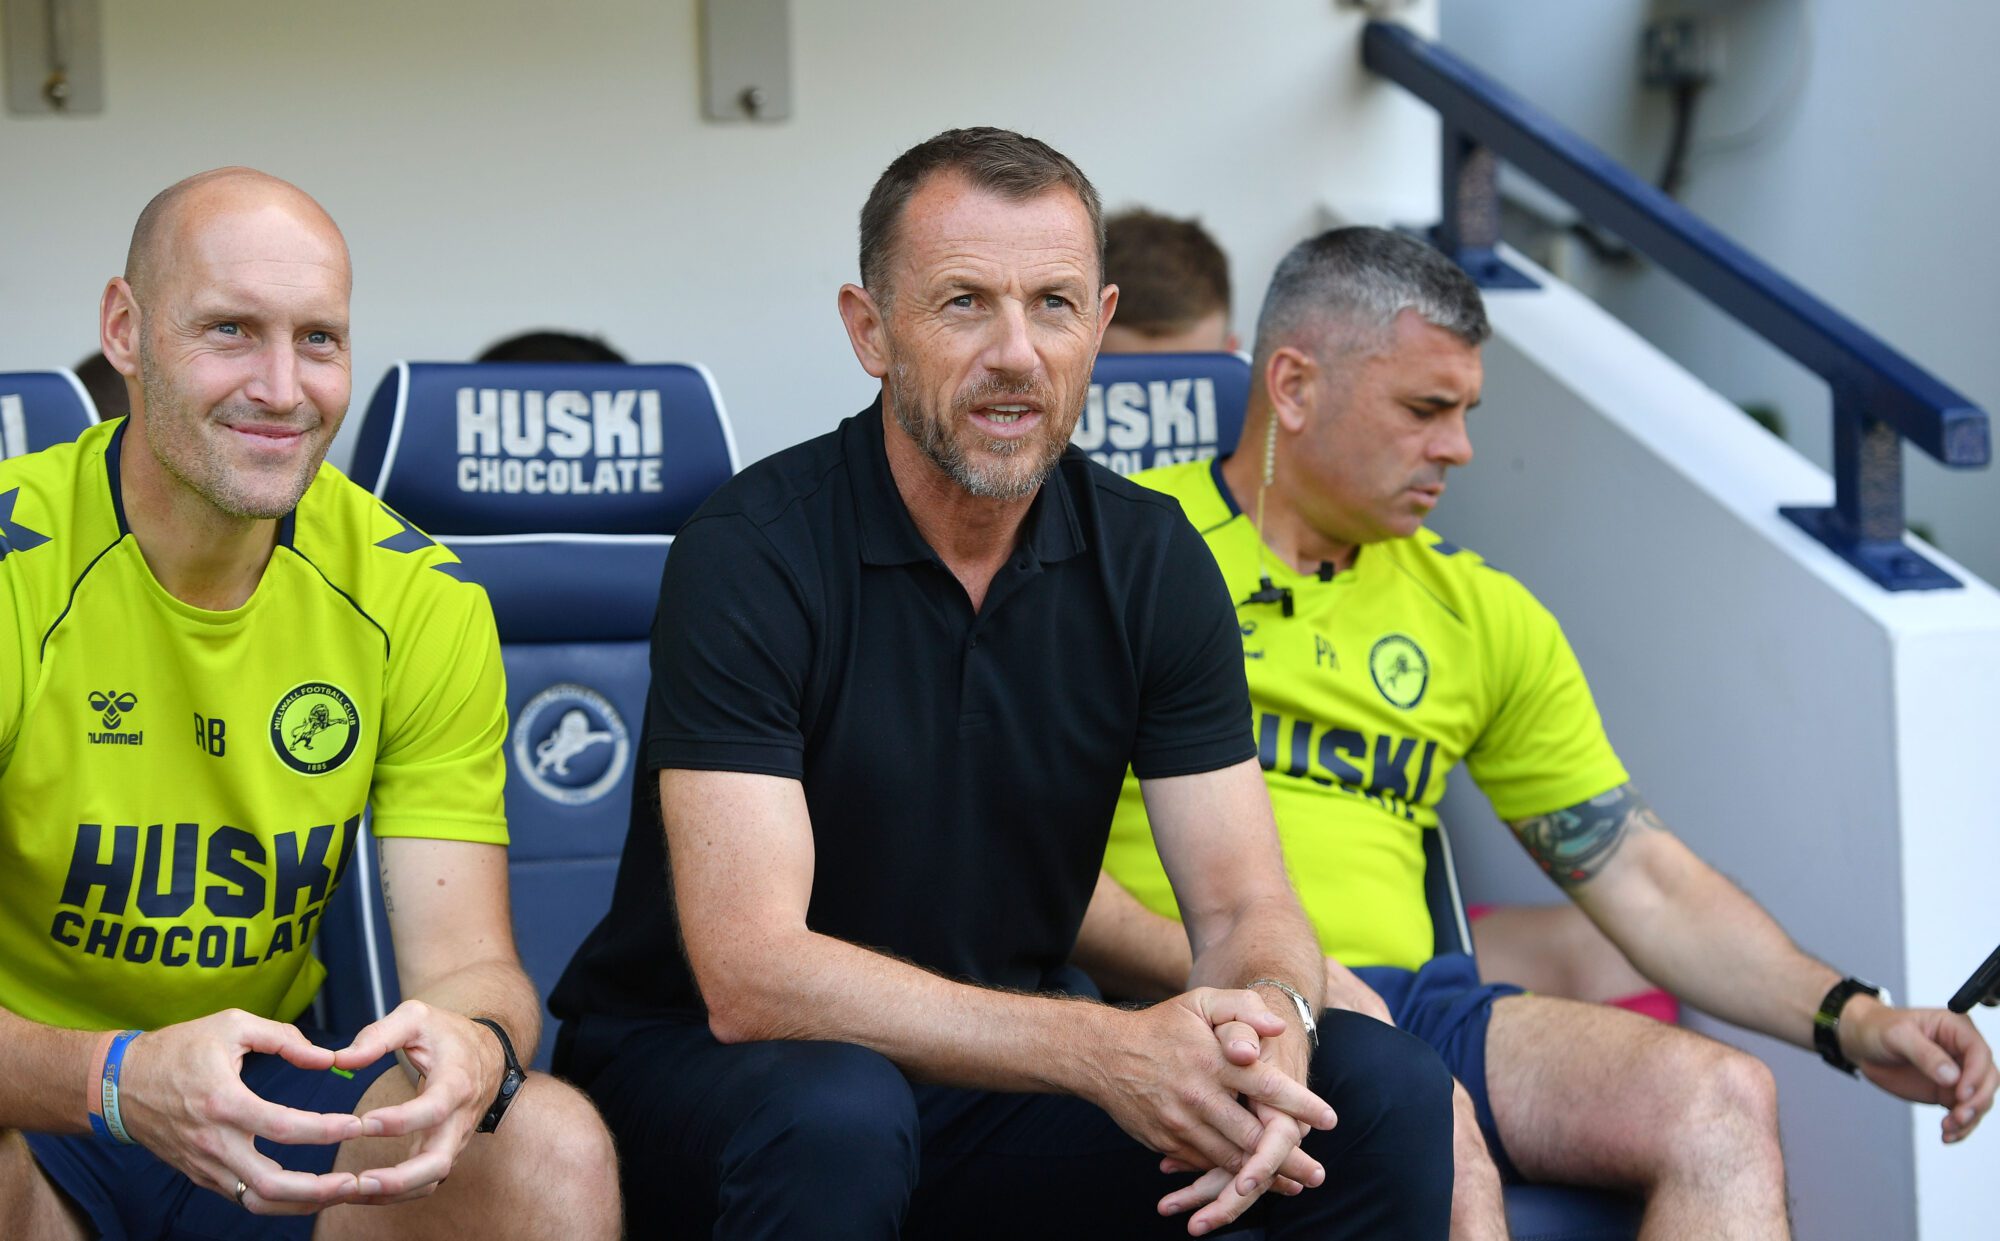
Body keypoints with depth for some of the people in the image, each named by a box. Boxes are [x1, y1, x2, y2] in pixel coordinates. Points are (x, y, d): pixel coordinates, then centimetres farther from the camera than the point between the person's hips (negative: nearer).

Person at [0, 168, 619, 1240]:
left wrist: (476, 1047, -33)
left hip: (269, 1102, 3)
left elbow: (466, 959, -7)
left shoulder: (415, 600, -2)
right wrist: (120, 1075, -43)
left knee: (555, 1146, -24)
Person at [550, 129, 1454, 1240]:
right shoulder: (751, 555, -19)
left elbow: (1245, 905, -2)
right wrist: (1099, 1048, -37)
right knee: (836, 1119, -39)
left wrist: (1268, 1021, -29)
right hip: (701, 1061, -4)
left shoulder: (1152, 562, -1)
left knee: (1390, 1095, -14)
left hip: (999, 1058, 4)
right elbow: (748, 973, -27)